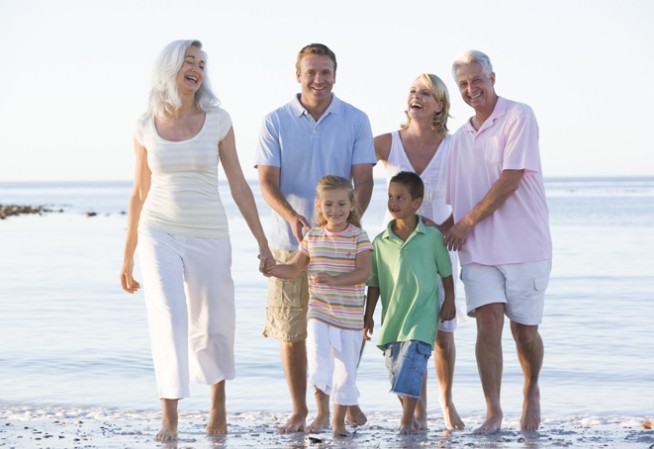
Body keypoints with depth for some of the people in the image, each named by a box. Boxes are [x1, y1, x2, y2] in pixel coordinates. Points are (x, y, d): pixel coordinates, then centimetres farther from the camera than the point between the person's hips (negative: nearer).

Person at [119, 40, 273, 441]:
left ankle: (218, 396, 38)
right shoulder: (147, 128, 1)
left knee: (212, 330, 8)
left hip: (208, 237, 0)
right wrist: (128, 257, 10)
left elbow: (239, 186, 1)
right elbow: (140, 194, 8)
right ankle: (170, 419, -13)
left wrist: (263, 243, -3)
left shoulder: (217, 121, -2)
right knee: (169, 321, -19)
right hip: (160, 236, 0)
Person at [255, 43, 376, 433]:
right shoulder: (276, 122, 2)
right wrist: (291, 216, -24)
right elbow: (267, 181, -4)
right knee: (291, 332, 2)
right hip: (290, 240, 0)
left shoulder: (356, 121, 3)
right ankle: (299, 411, 14)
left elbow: (363, 179, -2)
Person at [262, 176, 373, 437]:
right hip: (319, 312, 1)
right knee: (319, 358, -18)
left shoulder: (358, 237, -5)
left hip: (350, 316, -1)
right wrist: (272, 269, -9)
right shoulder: (312, 237, 6)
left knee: (346, 368, 6)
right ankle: (322, 412, -1)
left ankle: (339, 419, 22)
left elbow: (363, 272, -15)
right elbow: (294, 269, 11)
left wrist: (334, 280, -30)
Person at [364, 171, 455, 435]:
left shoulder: (432, 236, -2)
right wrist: (368, 316, 7)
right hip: (392, 314, 4)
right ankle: (409, 416, 23)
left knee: (411, 359, -16)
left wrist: (449, 301, 4)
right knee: (394, 364, 7)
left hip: (423, 314, -4)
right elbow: (374, 282, 8)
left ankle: (407, 421, -17)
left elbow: (446, 272, 8)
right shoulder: (381, 242, 3)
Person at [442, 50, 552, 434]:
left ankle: (532, 392, 31)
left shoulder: (518, 117, -5)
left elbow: (511, 179, -13)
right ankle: (493, 412, -9)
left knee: (524, 331, 4)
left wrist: (466, 222, -10)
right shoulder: (459, 138, 15)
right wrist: (444, 227, 6)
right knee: (489, 322, -12)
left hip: (524, 245, -4)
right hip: (478, 250, 4)